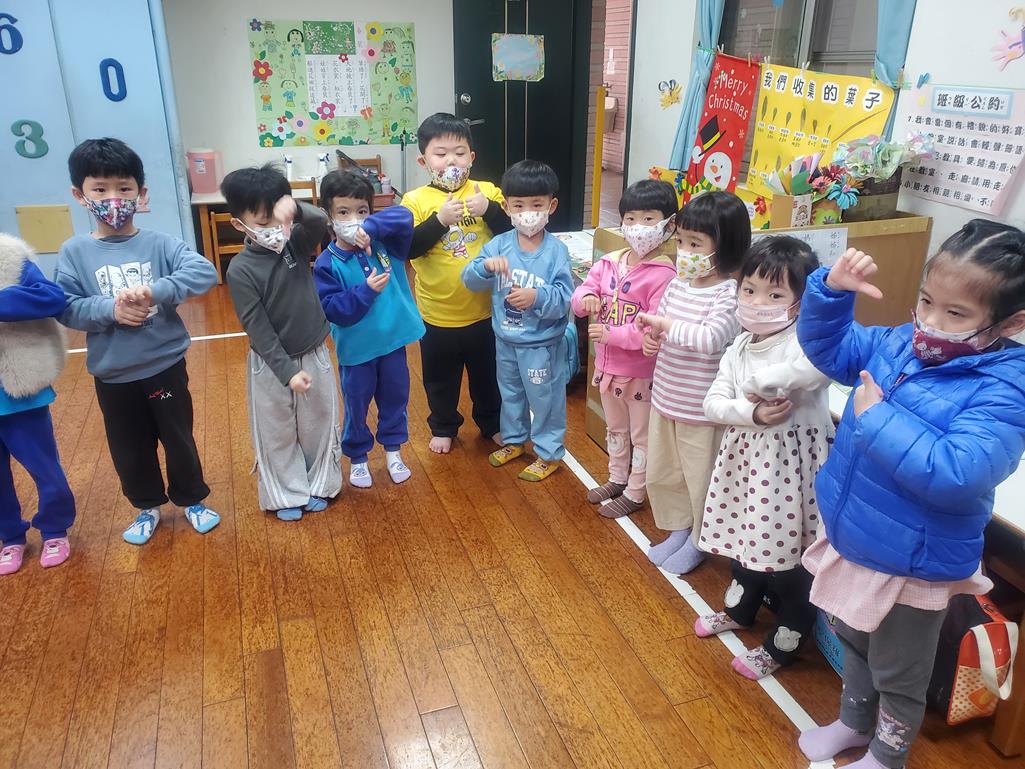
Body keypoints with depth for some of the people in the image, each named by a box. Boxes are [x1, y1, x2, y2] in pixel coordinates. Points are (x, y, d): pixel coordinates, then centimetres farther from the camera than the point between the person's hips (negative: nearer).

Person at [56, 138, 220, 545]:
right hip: (112, 377, 1)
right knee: (129, 449, 17)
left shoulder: (160, 244, -7)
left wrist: (156, 291, -33)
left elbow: (204, 272, -21)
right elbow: (65, 309, -7)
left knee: (179, 439, 16)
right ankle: (147, 507, 41)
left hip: (165, 367, -1)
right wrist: (110, 309, -24)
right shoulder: (74, 251, -4)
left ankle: (192, 499, 38)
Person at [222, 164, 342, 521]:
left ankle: (319, 485, 39)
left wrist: (296, 209, -50)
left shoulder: (296, 242, -8)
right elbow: (258, 329, -18)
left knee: (319, 424, 18)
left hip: (314, 354, 3)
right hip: (271, 364, -3)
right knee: (276, 432, 13)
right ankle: (286, 494, 33)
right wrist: (287, 371, -20)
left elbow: (321, 223, -29)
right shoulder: (241, 269, -18)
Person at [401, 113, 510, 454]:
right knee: (440, 379, 19)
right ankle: (443, 426, 42)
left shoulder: (489, 192, -3)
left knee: (488, 375, 21)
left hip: (485, 310, 1)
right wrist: (439, 219, -28)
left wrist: (489, 209, -22)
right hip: (438, 315, -1)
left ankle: (492, 423, 43)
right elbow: (406, 249, -18)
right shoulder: (415, 201, -8)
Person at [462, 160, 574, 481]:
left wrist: (538, 298, -36)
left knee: (545, 399, 10)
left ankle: (549, 453, 28)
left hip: (542, 343, -5)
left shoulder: (556, 251, -16)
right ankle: (514, 440, 45)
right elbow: (470, 280, -9)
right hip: (505, 339, 5)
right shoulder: (498, 245, -5)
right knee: (510, 394, 24)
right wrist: (485, 265, -29)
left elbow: (565, 299, -19)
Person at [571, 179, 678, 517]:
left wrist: (610, 334, -24)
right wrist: (586, 299, -21)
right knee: (615, 429, 26)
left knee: (642, 436, 14)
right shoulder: (610, 262, -1)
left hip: (641, 372, -7)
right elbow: (581, 292, 2)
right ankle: (617, 479, 46)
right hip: (607, 365, 7)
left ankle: (635, 494, 31)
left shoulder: (663, 274, -23)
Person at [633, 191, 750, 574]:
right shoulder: (678, 284, 2)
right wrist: (652, 338, -8)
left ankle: (698, 541, 35)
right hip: (665, 398, 8)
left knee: (700, 478, 12)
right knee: (661, 473, 21)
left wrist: (666, 323, -26)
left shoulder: (729, 295, -20)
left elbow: (711, 338, -35)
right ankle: (678, 529, 43)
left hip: (701, 409, -7)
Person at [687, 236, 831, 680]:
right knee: (744, 540, 24)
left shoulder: (803, 341, -18)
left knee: (787, 554, 7)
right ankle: (740, 610, 50)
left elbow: (817, 365, -44)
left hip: (792, 462, -6)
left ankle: (782, 646, 29)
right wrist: (752, 413, -20)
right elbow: (713, 404, -4)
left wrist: (758, 384, -39)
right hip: (746, 456, 7)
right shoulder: (739, 349, 3)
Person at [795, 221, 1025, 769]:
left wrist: (878, 418, -31)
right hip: (850, 540, 7)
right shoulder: (900, 345, -6)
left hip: (913, 568, -6)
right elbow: (827, 346, 6)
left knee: (898, 675, 19)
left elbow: (958, 475, -38)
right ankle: (853, 722, 56)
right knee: (854, 642, 30)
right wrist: (832, 290, -12)